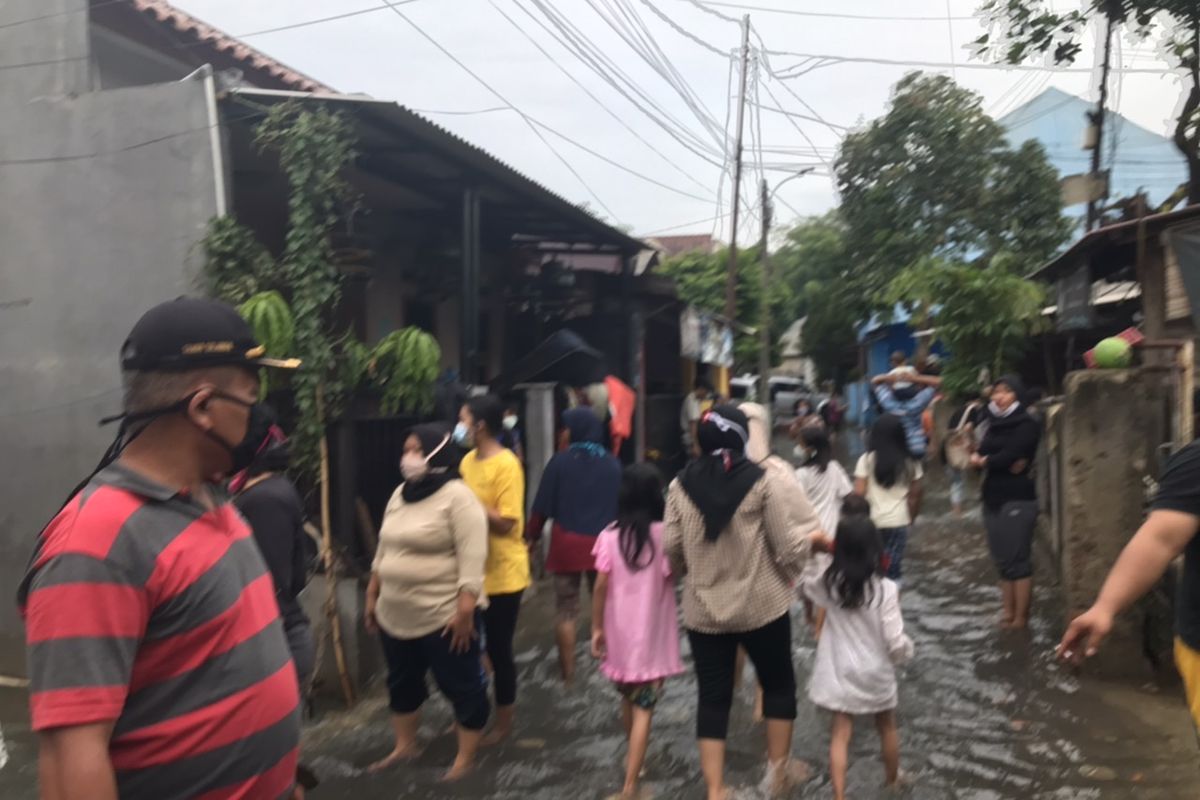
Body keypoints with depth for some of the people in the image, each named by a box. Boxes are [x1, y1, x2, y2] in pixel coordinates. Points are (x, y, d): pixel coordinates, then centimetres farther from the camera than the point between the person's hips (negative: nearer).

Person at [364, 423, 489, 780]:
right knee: (401, 683, 21)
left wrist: (465, 609, -23)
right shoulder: (399, 494, 10)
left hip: (444, 616, -8)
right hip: (396, 615, 8)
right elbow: (384, 550, 18)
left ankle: (465, 759, 19)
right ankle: (404, 746, 39)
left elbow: (471, 557, -19)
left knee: (461, 687, 5)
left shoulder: (456, 496, -14)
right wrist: (372, 595, 17)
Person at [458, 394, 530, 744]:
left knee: (498, 648, 5)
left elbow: (506, 523, -23)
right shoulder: (468, 460, 6)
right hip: (473, 571, 8)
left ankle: (504, 721, 23)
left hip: (502, 574, -7)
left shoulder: (506, 465, -18)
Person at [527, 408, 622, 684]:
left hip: (567, 543, -2)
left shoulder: (561, 461, -6)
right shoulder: (612, 464, 2)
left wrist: (532, 537, 5)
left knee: (566, 610, 8)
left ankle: (568, 671, 11)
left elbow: (543, 505, -6)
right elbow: (621, 507, 6)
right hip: (602, 544, 2)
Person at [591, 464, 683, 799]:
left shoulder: (610, 535, -7)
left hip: (619, 632, 3)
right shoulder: (664, 534, -11)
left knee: (628, 699, 22)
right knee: (643, 709, 1)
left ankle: (633, 758, 43)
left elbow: (601, 586, -6)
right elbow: (672, 577, -6)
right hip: (652, 634, -3)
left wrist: (597, 628, 2)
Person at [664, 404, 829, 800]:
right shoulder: (764, 480, -13)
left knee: (712, 697, 10)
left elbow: (671, 549, -2)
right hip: (761, 605, -2)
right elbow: (789, 545, -13)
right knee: (778, 684, 21)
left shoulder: (681, 485, -5)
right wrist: (817, 540, 9)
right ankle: (779, 768, 35)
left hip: (704, 610, 2)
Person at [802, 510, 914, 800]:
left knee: (841, 733, 8)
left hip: (839, 673, 1)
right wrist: (907, 651, 3)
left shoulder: (828, 583, -13)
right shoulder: (885, 589, -21)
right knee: (887, 727, 25)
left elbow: (805, 582, 11)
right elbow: (895, 642, -17)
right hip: (875, 674, 0)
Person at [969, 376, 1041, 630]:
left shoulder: (1026, 425, -7)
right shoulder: (995, 424, 14)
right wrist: (1004, 464, -16)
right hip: (993, 499, 7)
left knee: (1018, 560, -5)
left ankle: (1021, 617, 0)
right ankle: (1008, 614, 16)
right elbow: (979, 455, 2)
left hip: (1018, 500, -7)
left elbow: (1008, 456, -18)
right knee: (1002, 561, 9)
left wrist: (983, 461, 0)